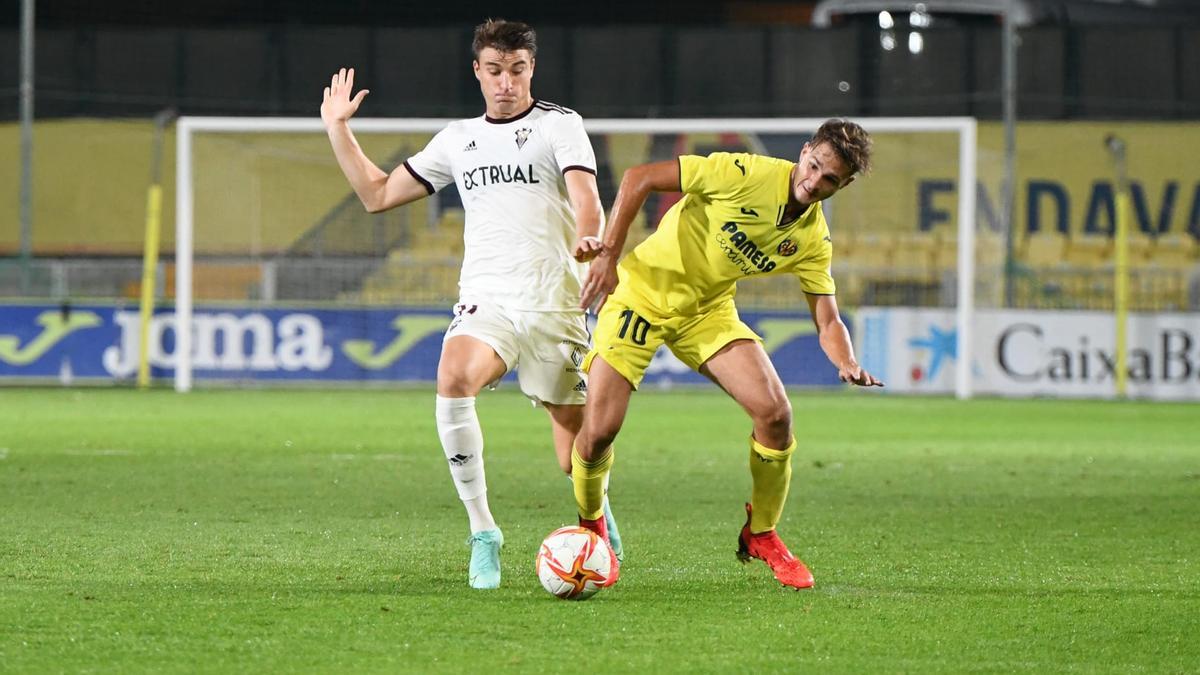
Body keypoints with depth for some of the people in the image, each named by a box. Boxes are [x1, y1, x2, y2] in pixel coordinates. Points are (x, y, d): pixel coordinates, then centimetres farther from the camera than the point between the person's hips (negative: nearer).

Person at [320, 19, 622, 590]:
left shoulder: (559, 125, 3)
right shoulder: (458, 139, 16)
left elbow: (585, 194, -14)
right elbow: (377, 194, 23)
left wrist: (589, 241, -35)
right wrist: (338, 129, 16)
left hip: (554, 309, -2)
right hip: (485, 302, 2)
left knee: (578, 460, 2)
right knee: (453, 379, -32)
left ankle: (597, 510, 41)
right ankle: (482, 533, -23)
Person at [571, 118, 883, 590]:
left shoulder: (813, 239, -4)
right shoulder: (746, 174, -22)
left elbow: (828, 321, -2)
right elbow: (639, 178, -19)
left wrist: (847, 365, -24)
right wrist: (609, 254, -25)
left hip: (708, 312, 4)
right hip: (643, 291, -4)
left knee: (775, 413, -15)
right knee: (599, 431, -13)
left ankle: (761, 535, 7)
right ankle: (590, 528, 20)